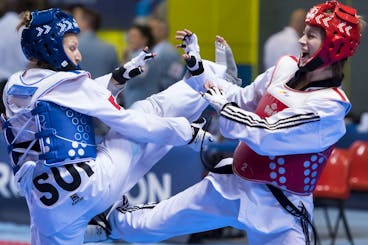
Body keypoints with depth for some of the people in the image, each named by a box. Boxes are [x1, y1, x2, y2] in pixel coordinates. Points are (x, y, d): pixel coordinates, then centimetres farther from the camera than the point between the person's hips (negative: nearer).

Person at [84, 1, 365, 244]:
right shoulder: (287, 68, 0)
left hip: (279, 209, -6)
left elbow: (266, 137, -26)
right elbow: (243, 100, 14)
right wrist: (197, 65, 9)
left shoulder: (330, 106, -22)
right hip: (233, 184, 6)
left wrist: (222, 105, -13)